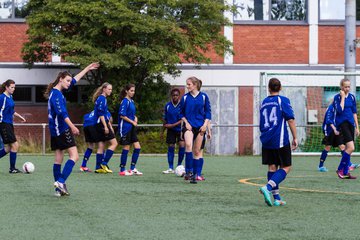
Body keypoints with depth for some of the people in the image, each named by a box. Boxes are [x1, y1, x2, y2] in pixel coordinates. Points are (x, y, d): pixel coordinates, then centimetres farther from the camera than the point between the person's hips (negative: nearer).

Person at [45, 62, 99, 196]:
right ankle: (60, 181, -23)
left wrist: (87, 69, 32)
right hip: (62, 129, -10)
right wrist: (72, 126, -30)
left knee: (58, 159, 8)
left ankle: (59, 189, 8)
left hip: (55, 130, 10)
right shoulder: (56, 94, -14)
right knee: (74, 156, -11)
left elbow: (74, 80, 26)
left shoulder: (57, 92, 15)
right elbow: (61, 112, -24)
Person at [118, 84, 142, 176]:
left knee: (137, 147, 4)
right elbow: (122, 115, -18)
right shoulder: (125, 101, -13)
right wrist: (132, 122, -12)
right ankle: (122, 170, 5)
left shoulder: (131, 101, 13)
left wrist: (135, 118, 4)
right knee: (126, 148, -3)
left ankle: (132, 169, 12)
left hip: (132, 128, 8)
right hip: (125, 128, -8)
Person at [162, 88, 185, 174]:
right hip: (171, 130, 2)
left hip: (180, 129, -2)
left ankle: (179, 166, 1)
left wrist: (173, 125, -20)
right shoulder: (168, 106, 2)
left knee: (182, 146, -15)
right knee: (170, 147, 2)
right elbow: (165, 119, 11)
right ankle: (170, 168, 10)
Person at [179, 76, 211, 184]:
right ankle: (188, 171, -25)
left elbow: (208, 112, 6)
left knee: (197, 151, 4)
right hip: (189, 126, -1)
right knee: (188, 145, -27)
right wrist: (186, 122, -5)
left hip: (200, 127, 1)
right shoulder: (185, 97, 3)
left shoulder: (203, 97, 2)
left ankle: (194, 174, 13)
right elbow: (181, 113, 10)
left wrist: (205, 124, -5)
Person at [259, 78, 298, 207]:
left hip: (266, 140, 5)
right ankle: (267, 188, -21)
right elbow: (290, 120, -8)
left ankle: (276, 198, 7)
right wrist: (295, 138, -3)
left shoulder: (264, 102, 12)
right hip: (280, 140, -5)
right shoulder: (283, 100, -4)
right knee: (286, 167, 1)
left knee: (272, 167, 9)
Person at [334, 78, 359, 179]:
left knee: (348, 148, 7)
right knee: (351, 147, -18)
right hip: (342, 123, -6)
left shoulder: (352, 97, 9)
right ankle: (340, 169, -6)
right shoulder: (337, 97, -6)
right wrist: (343, 97, -15)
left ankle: (345, 172, 13)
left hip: (350, 123, 6)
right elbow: (339, 110, -19)